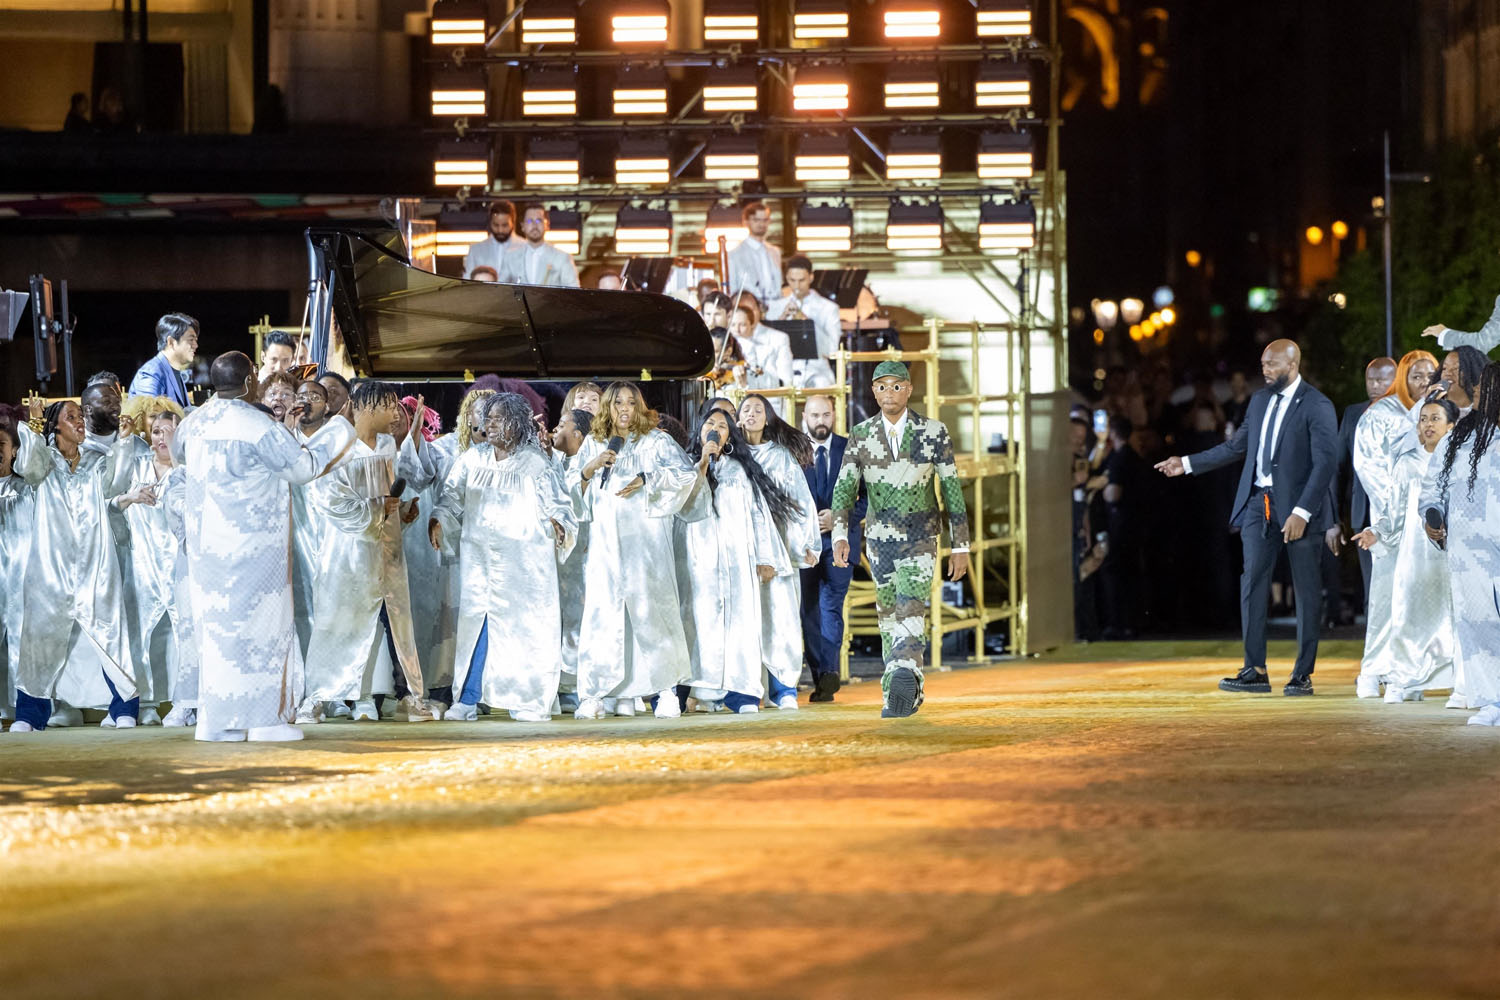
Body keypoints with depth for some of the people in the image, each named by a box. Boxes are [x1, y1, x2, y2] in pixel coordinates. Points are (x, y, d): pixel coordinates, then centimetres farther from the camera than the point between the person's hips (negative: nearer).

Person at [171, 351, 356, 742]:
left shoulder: (195, 422, 4)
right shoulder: (258, 427, -16)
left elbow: (177, 452, 26)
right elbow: (302, 467, -8)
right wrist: (331, 440, 9)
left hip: (205, 543, 7)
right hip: (251, 543, -6)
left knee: (215, 621, 10)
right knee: (257, 621, 0)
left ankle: (216, 722, 9)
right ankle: (262, 718, 1)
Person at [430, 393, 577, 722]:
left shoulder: (535, 463, 1)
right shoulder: (472, 460, 9)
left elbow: (558, 504, 2)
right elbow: (453, 498, 10)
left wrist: (558, 524, -18)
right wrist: (438, 521, -7)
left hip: (524, 562, -2)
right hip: (480, 558, 2)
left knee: (524, 627, -3)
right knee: (476, 624, -3)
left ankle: (529, 702, 3)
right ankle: (467, 701, -1)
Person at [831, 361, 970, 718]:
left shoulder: (934, 433, -3)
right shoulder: (861, 435, 2)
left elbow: (952, 491, 0)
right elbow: (844, 488, -3)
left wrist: (960, 546, -1)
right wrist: (840, 535, -19)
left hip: (920, 541, -3)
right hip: (879, 538, 3)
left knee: (910, 612, -19)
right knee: (888, 616, 9)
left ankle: (901, 684, -32)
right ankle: (907, 695, 19)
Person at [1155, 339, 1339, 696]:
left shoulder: (1316, 406, -8)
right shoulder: (1259, 401, 14)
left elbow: (1326, 462, -13)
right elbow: (1237, 447, 23)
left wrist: (1301, 512, -20)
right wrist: (1187, 464, 17)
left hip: (1298, 507, -6)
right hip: (1259, 503, 6)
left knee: (1306, 590, 1)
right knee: (1252, 583, 0)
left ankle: (1303, 674, 7)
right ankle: (1255, 670, 1)